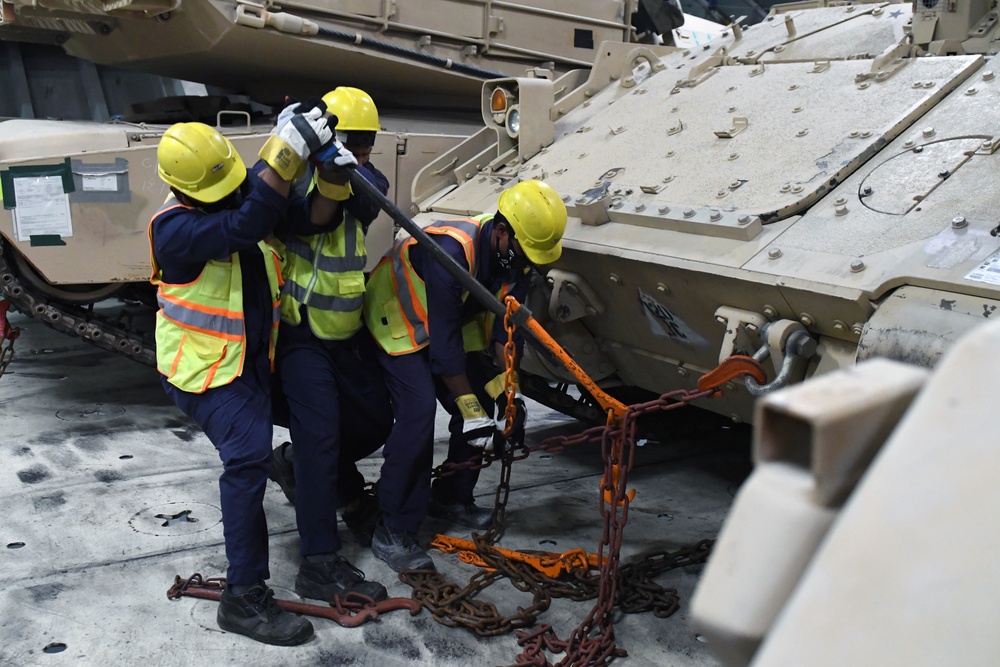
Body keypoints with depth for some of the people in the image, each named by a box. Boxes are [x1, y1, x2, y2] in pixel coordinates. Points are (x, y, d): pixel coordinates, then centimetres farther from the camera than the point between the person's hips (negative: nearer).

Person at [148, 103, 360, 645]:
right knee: (248, 455, -22)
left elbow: (311, 217, -4)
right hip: (204, 368, -8)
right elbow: (244, 227, -42)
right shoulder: (175, 229, -26)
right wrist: (289, 149, -46)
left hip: (252, 356, 8)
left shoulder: (247, 193, -4)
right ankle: (244, 598, -17)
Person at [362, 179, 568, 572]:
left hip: (455, 322, 8)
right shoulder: (451, 250, -38)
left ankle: (450, 498, 22)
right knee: (418, 411, -23)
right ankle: (393, 532, -15)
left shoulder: (515, 259, -14)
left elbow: (505, 327, -8)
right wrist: (469, 407, -29)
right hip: (397, 322, -8)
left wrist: (507, 391, -16)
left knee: (481, 406, 2)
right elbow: (443, 342, -34)